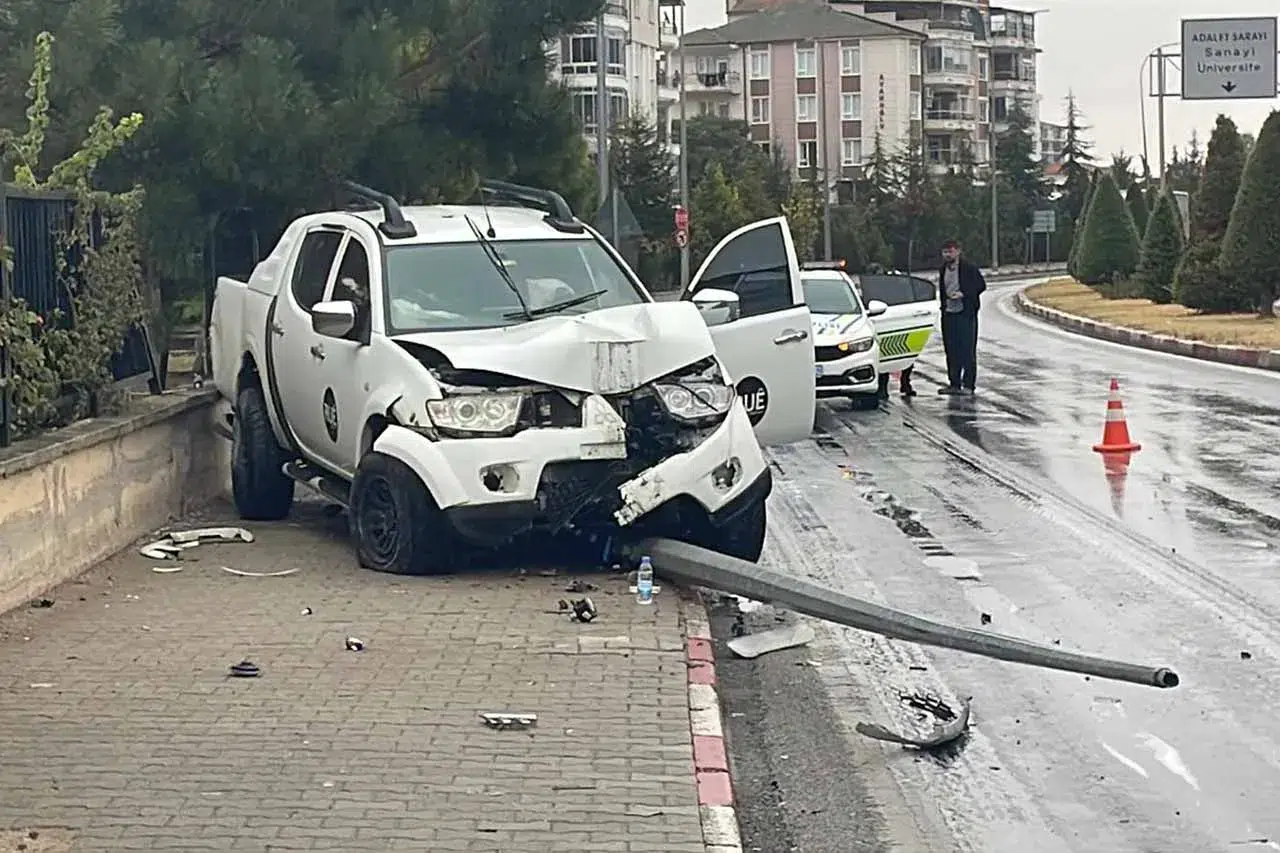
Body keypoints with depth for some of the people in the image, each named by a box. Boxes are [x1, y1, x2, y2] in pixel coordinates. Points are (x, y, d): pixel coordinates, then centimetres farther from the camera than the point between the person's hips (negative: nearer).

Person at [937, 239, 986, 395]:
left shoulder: (969, 269, -6)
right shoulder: (943, 270, 13)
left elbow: (981, 285, -6)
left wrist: (964, 294, -15)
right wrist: (943, 306, 10)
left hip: (965, 314, -6)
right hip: (949, 314, 6)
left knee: (968, 350, -5)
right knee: (951, 350, 7)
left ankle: (968, 385, -2)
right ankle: (954, 384, 14)